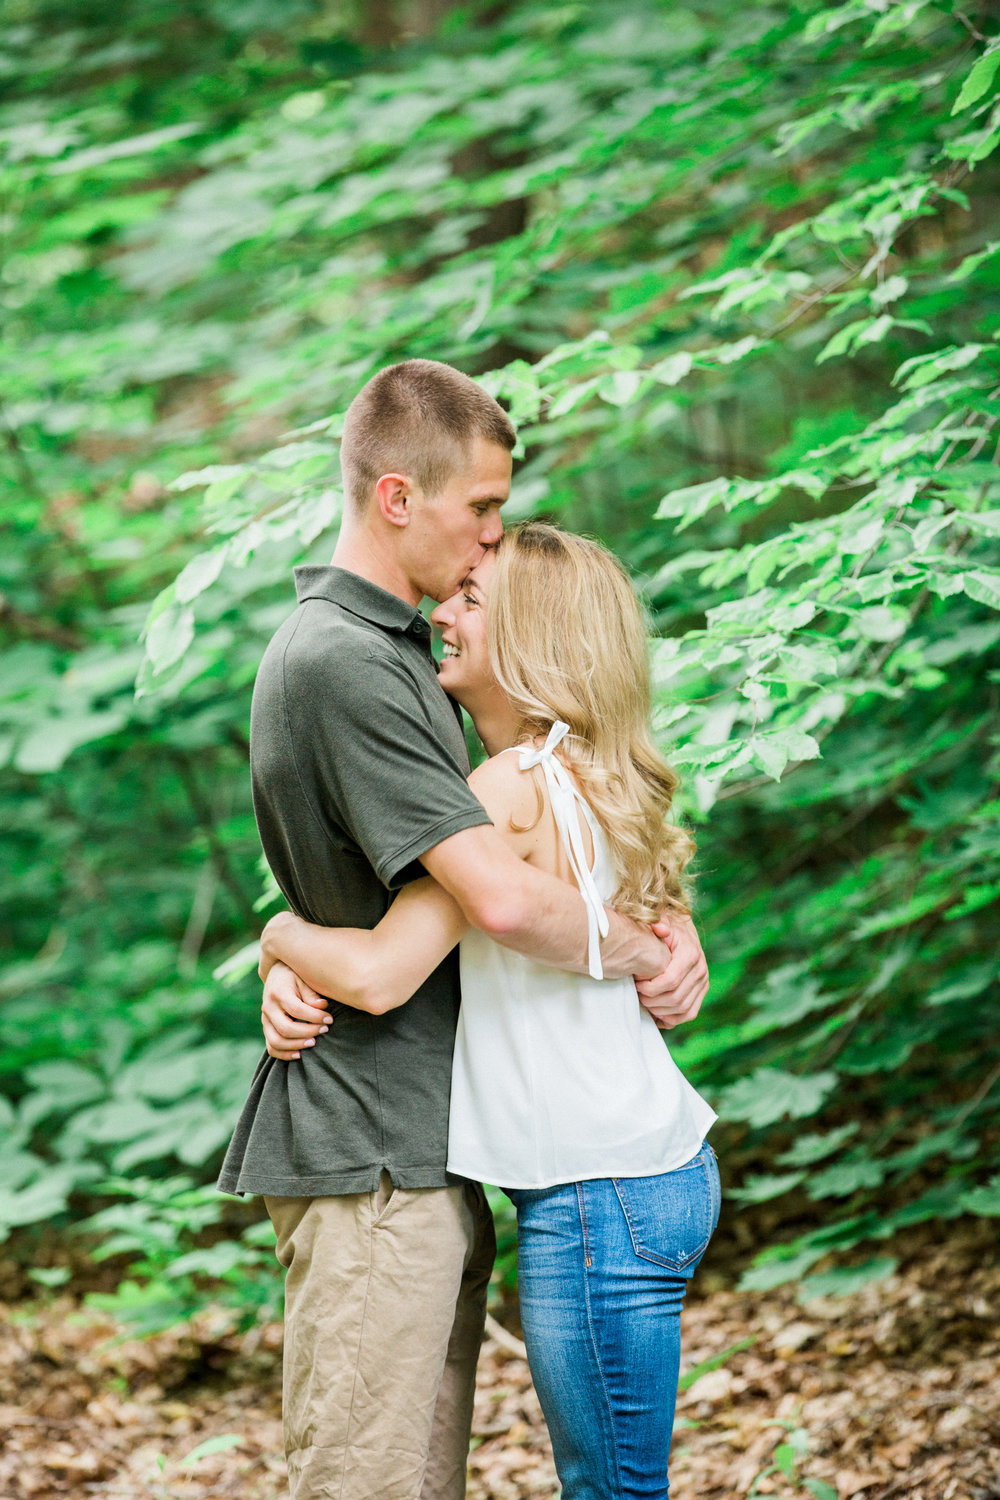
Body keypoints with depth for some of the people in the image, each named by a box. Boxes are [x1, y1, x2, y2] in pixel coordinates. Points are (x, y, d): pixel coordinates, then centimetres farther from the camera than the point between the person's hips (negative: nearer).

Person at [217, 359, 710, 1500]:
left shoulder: (402, 652, 16)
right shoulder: (339, 663, -18)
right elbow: (505, 900, -26)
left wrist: (666, 923, 0)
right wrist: (639, 955, -8)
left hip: (430, 1149, 10)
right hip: (366, 1156, -10)